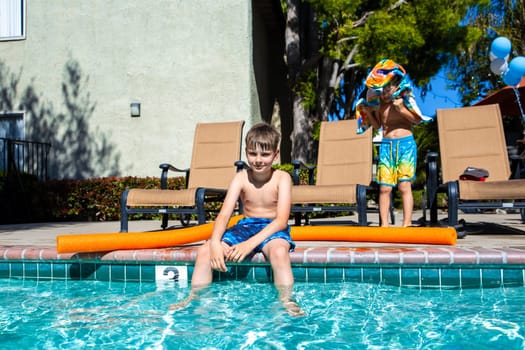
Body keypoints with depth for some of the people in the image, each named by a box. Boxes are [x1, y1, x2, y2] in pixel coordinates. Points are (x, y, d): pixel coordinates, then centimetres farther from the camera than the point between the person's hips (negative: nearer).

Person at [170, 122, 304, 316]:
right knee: (204, 250, -17)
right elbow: (224, 214, -11)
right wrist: (215, 243, -31)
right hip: (245, 226, 4)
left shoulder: (282, 178, -11)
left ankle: (287, 301, -33)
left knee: (279, 250, -39)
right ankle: (194, 298, -5)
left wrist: (250, 243, -32)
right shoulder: (241, 178, -3)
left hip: (273, 228, -3)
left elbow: (282, 220, -20)